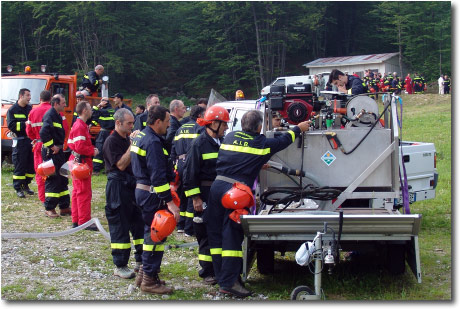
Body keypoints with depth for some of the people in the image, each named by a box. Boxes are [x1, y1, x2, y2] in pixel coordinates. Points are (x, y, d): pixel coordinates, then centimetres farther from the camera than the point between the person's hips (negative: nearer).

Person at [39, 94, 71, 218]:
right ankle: (49, 208, 3)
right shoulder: (50, 115, -16)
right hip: (51, 153, -10)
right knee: (52, 179, -5)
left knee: (63, 179, 13)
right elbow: (44, 132, -29)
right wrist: (52, 147, -22)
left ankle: (64, 207, 20)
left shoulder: (57, 115, 15)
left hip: (58, 152, 10)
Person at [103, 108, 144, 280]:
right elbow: (121, 165, -19)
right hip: (118, 187, -9)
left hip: (133, 185, 9)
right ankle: (120, 266, 5)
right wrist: (132, 146, -19)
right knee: (120, 227, -2)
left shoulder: (128, 139, 15)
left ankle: (141, 261, 22)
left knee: (140, 223, 11)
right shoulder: (112, 141, -11)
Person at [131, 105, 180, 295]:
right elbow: (158, 176, -26)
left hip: (142, 190, 11)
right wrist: (169, 201, -26)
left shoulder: (140, 136, 12)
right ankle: (149, 280, 2)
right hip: (152, 194, -11)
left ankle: (145, 272, 30)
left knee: (151, 233, 20)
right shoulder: (153, 142, -20)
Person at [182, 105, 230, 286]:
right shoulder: (200, 144, -12)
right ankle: (207, 272, 8)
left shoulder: (222, 142, 12)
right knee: (206, 235, -1)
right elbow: (190, 173, -14)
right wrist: (195, 198, -16)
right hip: (205, 195, -7)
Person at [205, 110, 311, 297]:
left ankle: (221, 277, 19)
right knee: (232, 236, -4)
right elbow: (283, 140, 18)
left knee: (216, 233, 11)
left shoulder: (230, 137, 14)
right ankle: (228, 283, -7)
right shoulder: (262, 143, 2)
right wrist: (298, 129, 35)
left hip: (217, 185, 6)